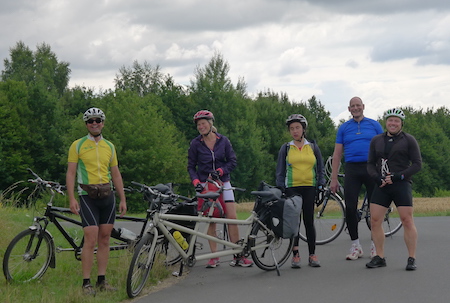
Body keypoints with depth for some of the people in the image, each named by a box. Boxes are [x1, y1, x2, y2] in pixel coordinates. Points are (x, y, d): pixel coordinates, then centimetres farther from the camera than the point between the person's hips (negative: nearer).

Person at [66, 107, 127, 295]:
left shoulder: (109, 147, 12)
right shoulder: (77, 145, 0)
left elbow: (116, 174, 16)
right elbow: (71, 173, -2)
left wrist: (123, 199, 11)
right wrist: (71, 199, -12)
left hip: (107, 195, 4)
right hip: (88, 196, -4)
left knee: (104, 239, 5)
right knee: (91, 240, -10)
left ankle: (102, 281, 11)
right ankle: (86, 283, -7)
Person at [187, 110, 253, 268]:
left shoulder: (223, 141, 2)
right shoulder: (195, 144, 1)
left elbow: (232, 161, 3)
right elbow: (191, 166, 4)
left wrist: (220, 171, -14)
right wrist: (196, 181, -12)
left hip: (223, 183, 1)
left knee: (232, 218, -7)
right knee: (211, 221, -3)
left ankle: (237, 256, -3)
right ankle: (214, 257, 2)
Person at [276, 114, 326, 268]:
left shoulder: (313, 147, 10)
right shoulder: (285, 148, 8)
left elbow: (320, 169, 13)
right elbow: (280, 172, 10)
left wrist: (321, 187, 3)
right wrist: (280, 190, 1)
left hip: (309, 188, 0)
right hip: (292, 189, 0)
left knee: (309, 221, -1)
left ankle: (312, 255, 5)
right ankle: (295, 255, 1)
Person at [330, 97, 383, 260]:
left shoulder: (374, 125, 9)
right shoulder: (344, 128, 11)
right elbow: (337, 154, 10)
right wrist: (334, 179, 4)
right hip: (352, 170, 1)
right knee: (350, 207, -5)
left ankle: (375, 244, 13)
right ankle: (355, 245, 5)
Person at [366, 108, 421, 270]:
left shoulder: (408, 140, 3)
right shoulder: (376, 140, 14)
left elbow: (417, 164, -1)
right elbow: (370, 164, 15)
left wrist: (398, 176, -12)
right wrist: (377, 178, -5)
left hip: (401, 185, -4)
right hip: (381, 186, 4)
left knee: (407, 221, -7)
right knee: (375, 221, -1)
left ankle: (412, 258, 0)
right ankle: (379, 257, 10)